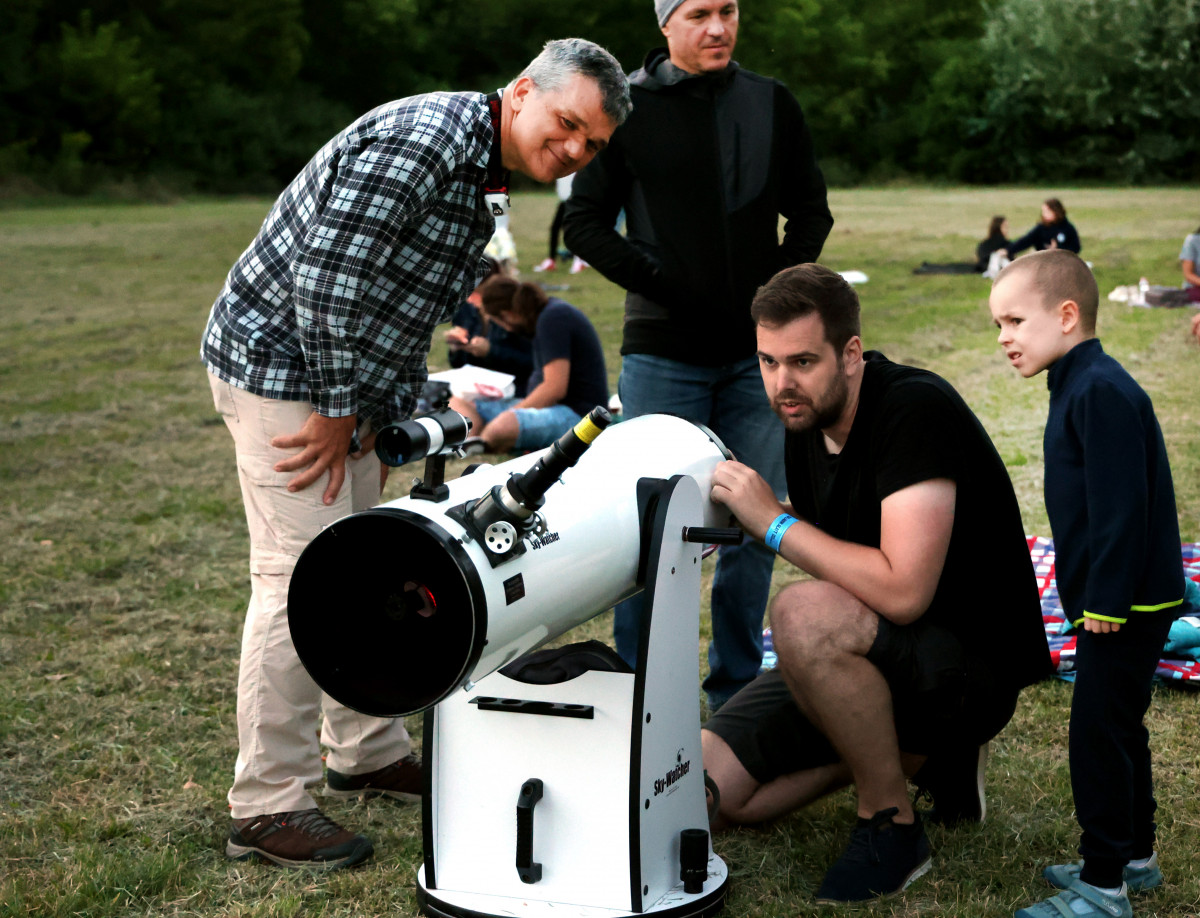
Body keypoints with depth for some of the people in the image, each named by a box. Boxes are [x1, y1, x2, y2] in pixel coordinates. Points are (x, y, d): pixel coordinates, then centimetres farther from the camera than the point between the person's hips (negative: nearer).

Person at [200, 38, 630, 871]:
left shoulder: (480, 179, 11)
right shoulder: (422, 143, -22)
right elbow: (327, 281, -27)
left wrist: (371, 414, 8)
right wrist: (342, 410, -18)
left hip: (341, 378, 10)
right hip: (279, 364, -10)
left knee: (363, 571, 16)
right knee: (305, 576, -11)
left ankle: (369, 755, 30)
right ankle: (267, 808, -2)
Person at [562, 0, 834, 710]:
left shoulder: (773, 104, 9)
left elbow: (812, 212, 16)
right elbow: (584, 222, 0)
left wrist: (780, 284, 2)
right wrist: (659, 281, -9)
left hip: (757, 352, 4)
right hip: (664, 352, -3)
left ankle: (738, 688, 23)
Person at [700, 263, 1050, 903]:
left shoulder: (915, 410, -22)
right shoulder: (806, 426, 3)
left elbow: (903, 592, -32)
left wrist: (774, 521, -24)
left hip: (972, 665, -8)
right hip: (869, 654, 8)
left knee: (806, 614, -36)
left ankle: (892, 826, -14)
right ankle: (913, 752, 12)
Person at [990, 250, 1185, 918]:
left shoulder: (1101, 391, -20)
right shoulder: (1084, 386, 13)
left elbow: (1119, 505, -24)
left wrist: (1105, 599, -22)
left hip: (1128, 608, -11)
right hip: (1121, 603, 11)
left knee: (1099, 735, -4)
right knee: (1117, 731, 19)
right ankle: (1135, 857, 33)